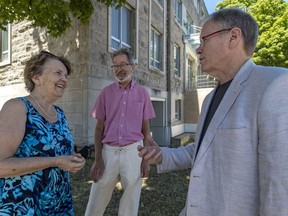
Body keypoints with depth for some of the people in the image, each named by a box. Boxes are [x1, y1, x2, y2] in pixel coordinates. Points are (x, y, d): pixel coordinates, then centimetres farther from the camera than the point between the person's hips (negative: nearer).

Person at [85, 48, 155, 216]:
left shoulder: (142, 93, 3)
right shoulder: (106, 92, 3)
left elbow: (146, 129, 5)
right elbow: (99, 127, 3)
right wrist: (98, 159, -2)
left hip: (133, 151, 0)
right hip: (109, 151, 1)